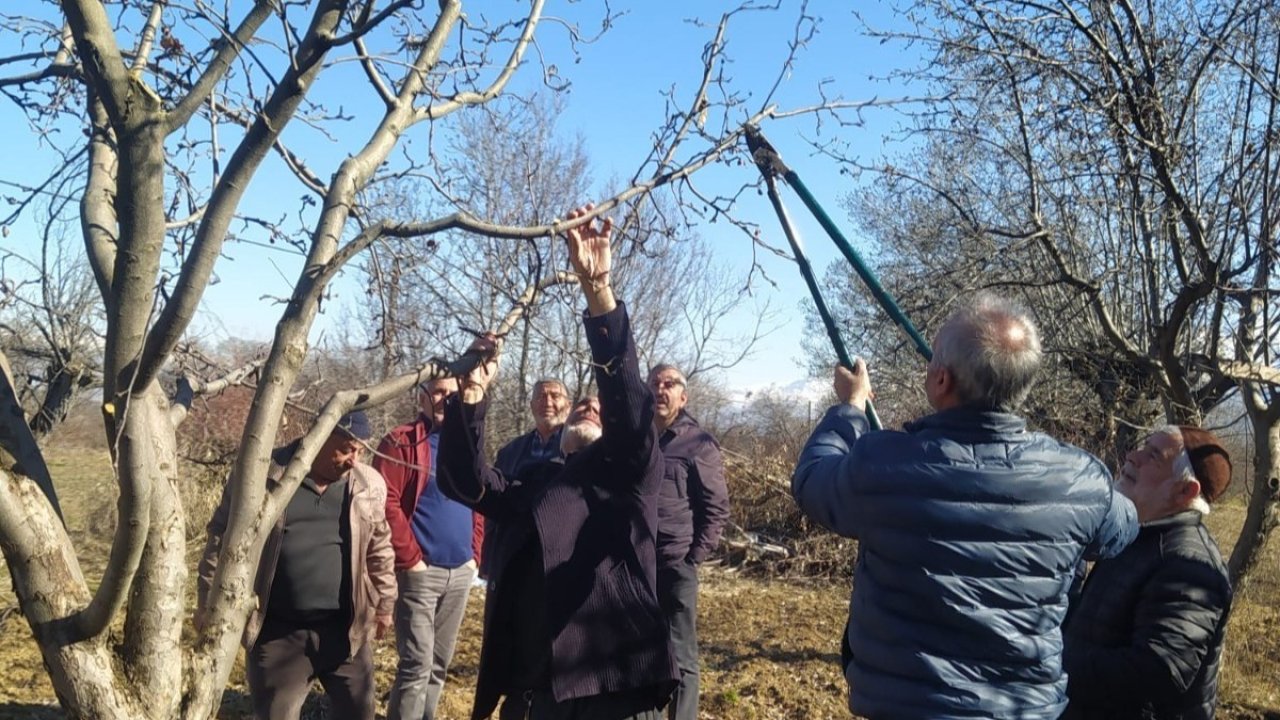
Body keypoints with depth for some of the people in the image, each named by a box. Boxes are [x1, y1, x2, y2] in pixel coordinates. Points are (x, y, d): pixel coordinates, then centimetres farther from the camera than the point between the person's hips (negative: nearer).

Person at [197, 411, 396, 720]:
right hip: (278, 633, -2)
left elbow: (379, 550, 12)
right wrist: (208, 607, 1)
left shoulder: (369, 485, 1)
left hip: (344, 631, 2)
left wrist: (384, 604, 16)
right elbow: (222, 541, 0)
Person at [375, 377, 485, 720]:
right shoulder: (402, 443, -6)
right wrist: (410, 559, -13)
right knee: (416, 665, -6)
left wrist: (474, 554, 7)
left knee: (439, 664, 13)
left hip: (461, 572, 6)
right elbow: (386, 504, -13)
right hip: (420, 571, -6)